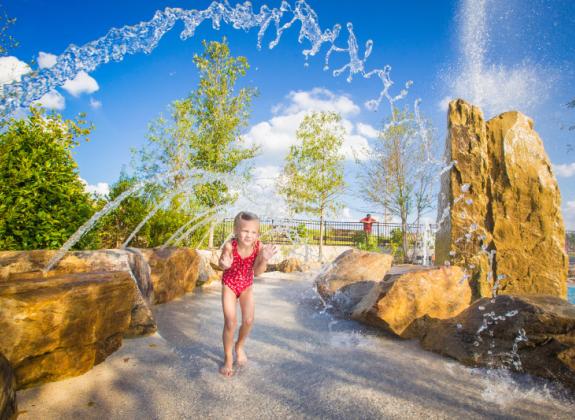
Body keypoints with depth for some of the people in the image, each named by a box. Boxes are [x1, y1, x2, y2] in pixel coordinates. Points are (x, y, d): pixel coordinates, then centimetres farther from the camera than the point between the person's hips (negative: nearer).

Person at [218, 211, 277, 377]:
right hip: (229, 285, -2)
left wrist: (264, 259, -49)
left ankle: (240, 346, 29)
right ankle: (228, 358, 18)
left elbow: (257, 272, -29)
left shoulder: (259, 247, -26)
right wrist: (224, 264, -40)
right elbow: (221, 264, -16)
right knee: (230, 323, -6)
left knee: (248, 320, -5)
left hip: (247, 286, 2)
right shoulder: (230, 245, -30)